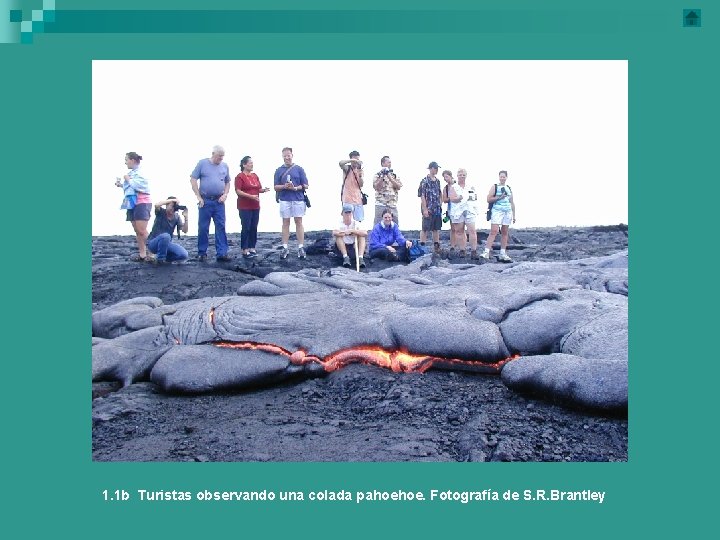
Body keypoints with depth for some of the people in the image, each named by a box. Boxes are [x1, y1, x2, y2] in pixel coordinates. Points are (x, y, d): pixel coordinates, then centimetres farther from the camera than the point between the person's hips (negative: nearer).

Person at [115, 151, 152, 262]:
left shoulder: (139, 173, -9)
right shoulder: (131, 173, 14)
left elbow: (138, 186, -22)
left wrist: (128, 180, -10)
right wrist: (121, 185, 8)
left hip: (142, 203, -9)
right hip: (132, 204, 9)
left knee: (142, 231, -14)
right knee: (137, 231, 7)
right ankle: (142, 254, 10)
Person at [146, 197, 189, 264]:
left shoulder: (177, 217, 1)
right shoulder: (161, 212, -9)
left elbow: (185, 231, -6)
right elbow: (156, 205, -34)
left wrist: (186, 218, -20)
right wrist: (172, 200, -30)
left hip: (166, 244, 4)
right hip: (153, 243, -4)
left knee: (184, 255, -21)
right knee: (165, 236, -39)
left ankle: (165, 258, 7)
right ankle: (160, 259, -17)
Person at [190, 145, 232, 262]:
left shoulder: (225, 166, 11)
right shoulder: (202, 163, 0)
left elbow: (227, 182, 18)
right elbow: (193, 180, -1)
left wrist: (225, 194, 1)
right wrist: (198, 197, -7)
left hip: (219, 201, 3)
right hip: (205, 201, -3)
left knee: (221, 227, -1)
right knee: (203, 228, 3)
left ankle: (222, 253, 0)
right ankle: (202, 253, 12)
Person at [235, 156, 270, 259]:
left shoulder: (255, 176, 14)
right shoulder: (240, 177, -6)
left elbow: (259, 189, 19)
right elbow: (238, 191, -13)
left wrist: (264, 190, -3)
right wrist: (251, 196, -21)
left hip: (255, 207, 6)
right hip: (244, 207, -6)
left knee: (254, 228, 8)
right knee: (246, 228, -4)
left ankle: (252, 248, 15)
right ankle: (245, 250, 1)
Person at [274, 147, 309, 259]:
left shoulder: (299, 169, 5)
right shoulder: (279, 170, 9)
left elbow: (305, 185, 2)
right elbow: (276, 187, 6)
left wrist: (295, 188, -15)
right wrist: (284, 186, -13)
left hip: (298, 199, -1)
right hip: (284, 200, 1)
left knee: (299, 222, 2)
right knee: (285, 223, 5)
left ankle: (301, 248, 5)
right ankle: (285, 248, 9)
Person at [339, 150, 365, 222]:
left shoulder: (359, 170, 14)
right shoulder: (347, 168, 2)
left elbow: (361, 185, 6)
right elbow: (340, 163, -22)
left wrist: (360, 175, -10)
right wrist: (353, 160, -24)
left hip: (358, 199, 4)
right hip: (348, 200, -4)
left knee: (359, 220, 2)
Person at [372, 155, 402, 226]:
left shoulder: (395, 175, 14)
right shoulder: (378, 175, 5)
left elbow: (398, 187, 0)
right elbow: (377, 187, -8)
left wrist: (389, 177, -7)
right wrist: (382, 176, -12)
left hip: (393, 205, 4)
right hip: (381, 204, -4)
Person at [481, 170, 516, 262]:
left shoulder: (509, 188, 16)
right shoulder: (494, 187, 4)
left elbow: (512, 203, 20)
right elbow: (489, 199, -4)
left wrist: (514, 215, 15)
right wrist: (499, 197, -14)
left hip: (508, 212, 5)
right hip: (497, 211, -5)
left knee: (505, 233, 5)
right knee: (493, 231, -15)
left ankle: (503, 254, 9)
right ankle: (486, 252, -19)